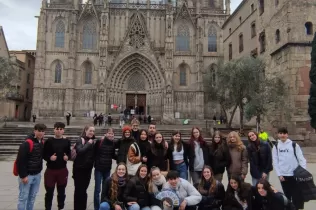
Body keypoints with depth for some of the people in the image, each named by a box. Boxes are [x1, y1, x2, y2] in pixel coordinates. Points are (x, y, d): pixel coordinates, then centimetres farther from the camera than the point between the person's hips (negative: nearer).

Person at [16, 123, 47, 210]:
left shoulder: (42, 143, 4)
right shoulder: (27, 143, -19)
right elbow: (20, 161, -19)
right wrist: (23, 176, -18)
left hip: (37, 174, 7)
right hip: (27, 175, -7)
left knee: (32, 196, 16)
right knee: (23, 197, 3)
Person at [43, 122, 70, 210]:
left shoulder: (66, 141, 1)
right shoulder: (49, 141, -6)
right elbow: (44, 155, -4)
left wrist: (67, 157, -13)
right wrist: (50, 158, -22)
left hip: (63, 170, 2)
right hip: (50, 170, -2)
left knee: (61, 191, 14)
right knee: (49, 192, 8)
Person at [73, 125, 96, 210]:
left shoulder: (92, 141, 6)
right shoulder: (80, 140, -10)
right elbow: (80, 151, -26)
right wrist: (88, 144, -20)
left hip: (88, 169, 5)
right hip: (79, 168, -5)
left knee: (84, 190, 15)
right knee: (78, 189, 4)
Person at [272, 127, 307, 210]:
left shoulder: (294, 145, -1)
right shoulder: (276, 147, 5)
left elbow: (301, 159, -2)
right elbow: (275, 162, 4)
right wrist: (279, 174, -3)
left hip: (295, 175, -2)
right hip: (283, 175, 2)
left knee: (297, 196, 1)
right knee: (287, 196, 13)